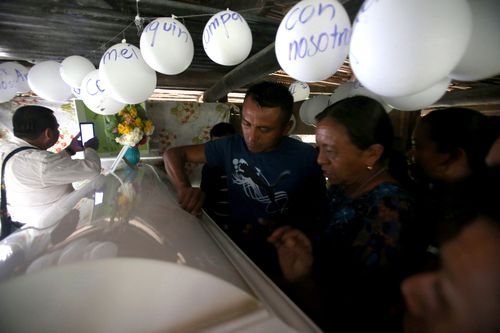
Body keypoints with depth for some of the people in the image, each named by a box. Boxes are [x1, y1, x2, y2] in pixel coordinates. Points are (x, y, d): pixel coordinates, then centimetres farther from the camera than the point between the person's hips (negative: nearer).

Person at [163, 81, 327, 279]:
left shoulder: (306, 158, -10)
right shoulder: (232, 146, -4)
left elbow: (319, 213, -2)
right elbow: (173, 154, 1)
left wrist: (282, 227, -20)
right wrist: (184, 188, -20)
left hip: (281, 262, -2)